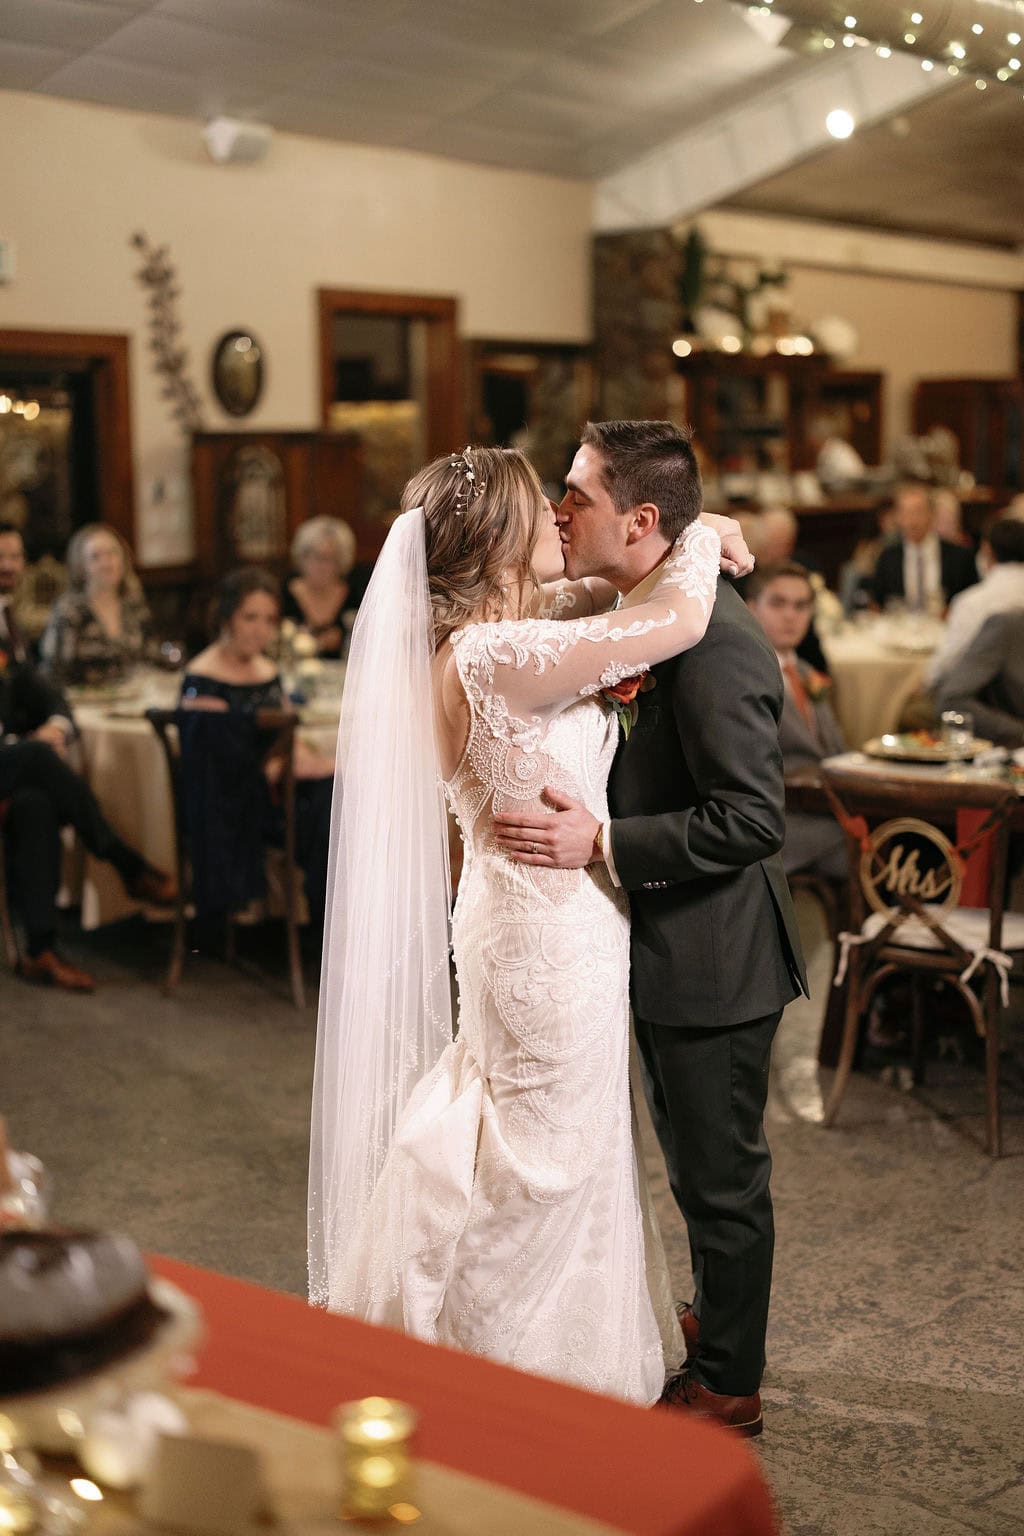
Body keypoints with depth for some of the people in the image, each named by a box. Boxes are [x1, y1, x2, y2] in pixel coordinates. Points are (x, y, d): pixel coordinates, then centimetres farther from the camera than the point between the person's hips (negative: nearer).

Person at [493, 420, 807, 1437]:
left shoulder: (713, 641, -25)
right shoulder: (637, 617, 6)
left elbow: (753, 817, -28)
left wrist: (601, 844, -28)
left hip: (713, 957, -9)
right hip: (666, 947, 9)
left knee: (722, 1176, 8)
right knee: (697, 1163, 25)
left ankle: (726, 1384, 26)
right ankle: (718, 1317, 46)